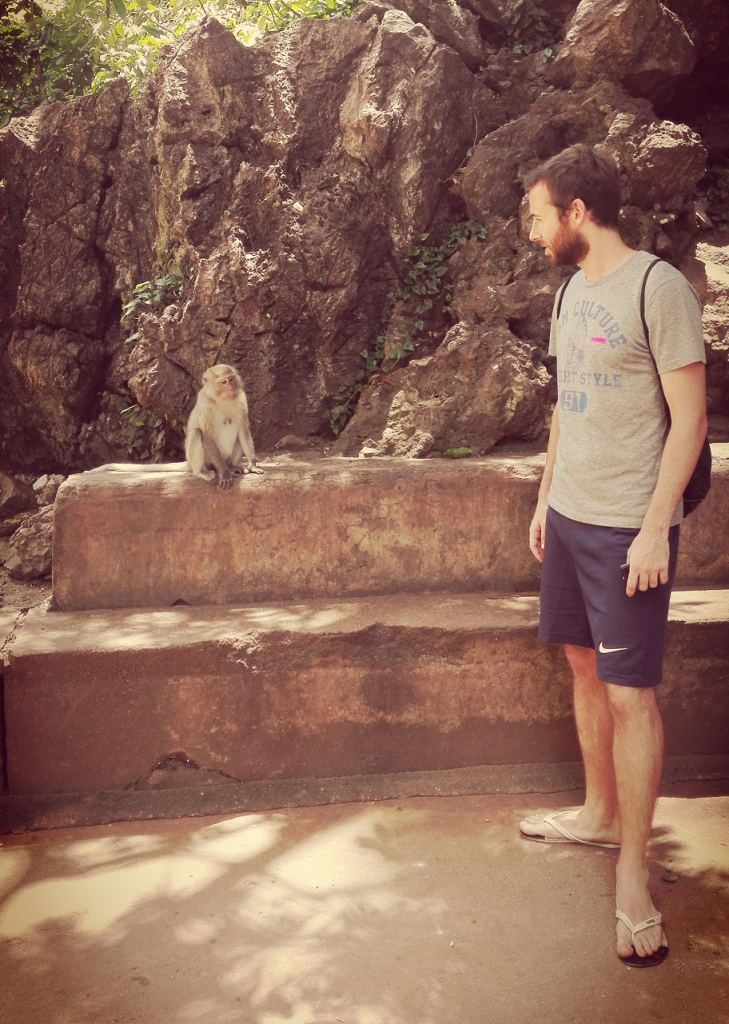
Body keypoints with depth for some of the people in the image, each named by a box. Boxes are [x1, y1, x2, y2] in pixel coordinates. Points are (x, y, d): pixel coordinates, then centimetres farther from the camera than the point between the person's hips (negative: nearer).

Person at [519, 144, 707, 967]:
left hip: (627, 526, -8)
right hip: (568, 517, 8)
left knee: (630, 692, -2)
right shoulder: (572, 291, 12)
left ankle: (632, 875, 10)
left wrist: (656, 526, -18)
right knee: (585, 668, 16)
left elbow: (689, 416, -14)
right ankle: (600, 813, 34)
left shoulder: (657, 287, -12)